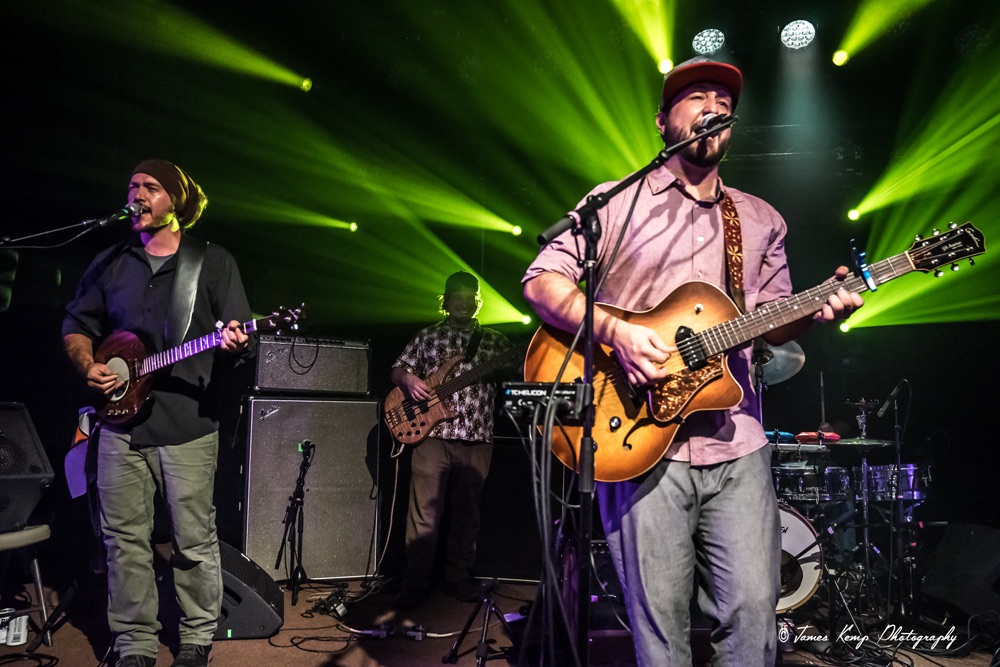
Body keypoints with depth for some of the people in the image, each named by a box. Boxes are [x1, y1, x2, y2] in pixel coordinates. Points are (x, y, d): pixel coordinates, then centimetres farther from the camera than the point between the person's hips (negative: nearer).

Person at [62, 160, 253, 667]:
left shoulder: (213, 263, 4)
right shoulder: (110, 263, 13)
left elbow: (240, 337, 1)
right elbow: (76, 325, 19)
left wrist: (236, 346, -22)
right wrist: (87, 365, 0)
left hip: (188, 423, -3)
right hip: (120, 421, 4)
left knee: (194, 540, 3)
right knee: (125, 539, 7)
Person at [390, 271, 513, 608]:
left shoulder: (495, 341, 13)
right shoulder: (428, 336, 11)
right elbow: (398, 369, 12)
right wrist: (408, 380, -9)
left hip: (477, 438, 2)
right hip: (433, 432, -2)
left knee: (467, 512, 9)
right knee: (424, 511, -3)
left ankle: (458, 578, 21)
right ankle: (416, 583, 5)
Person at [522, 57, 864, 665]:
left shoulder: (761, 221, 18)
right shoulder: (618, 201, 5)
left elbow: (773, 322, 20)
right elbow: (542, 280, -2)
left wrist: (819, 308, -2)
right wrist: (614, 330, -17)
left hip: (737, 446, 4)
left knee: (754, 611, -1)